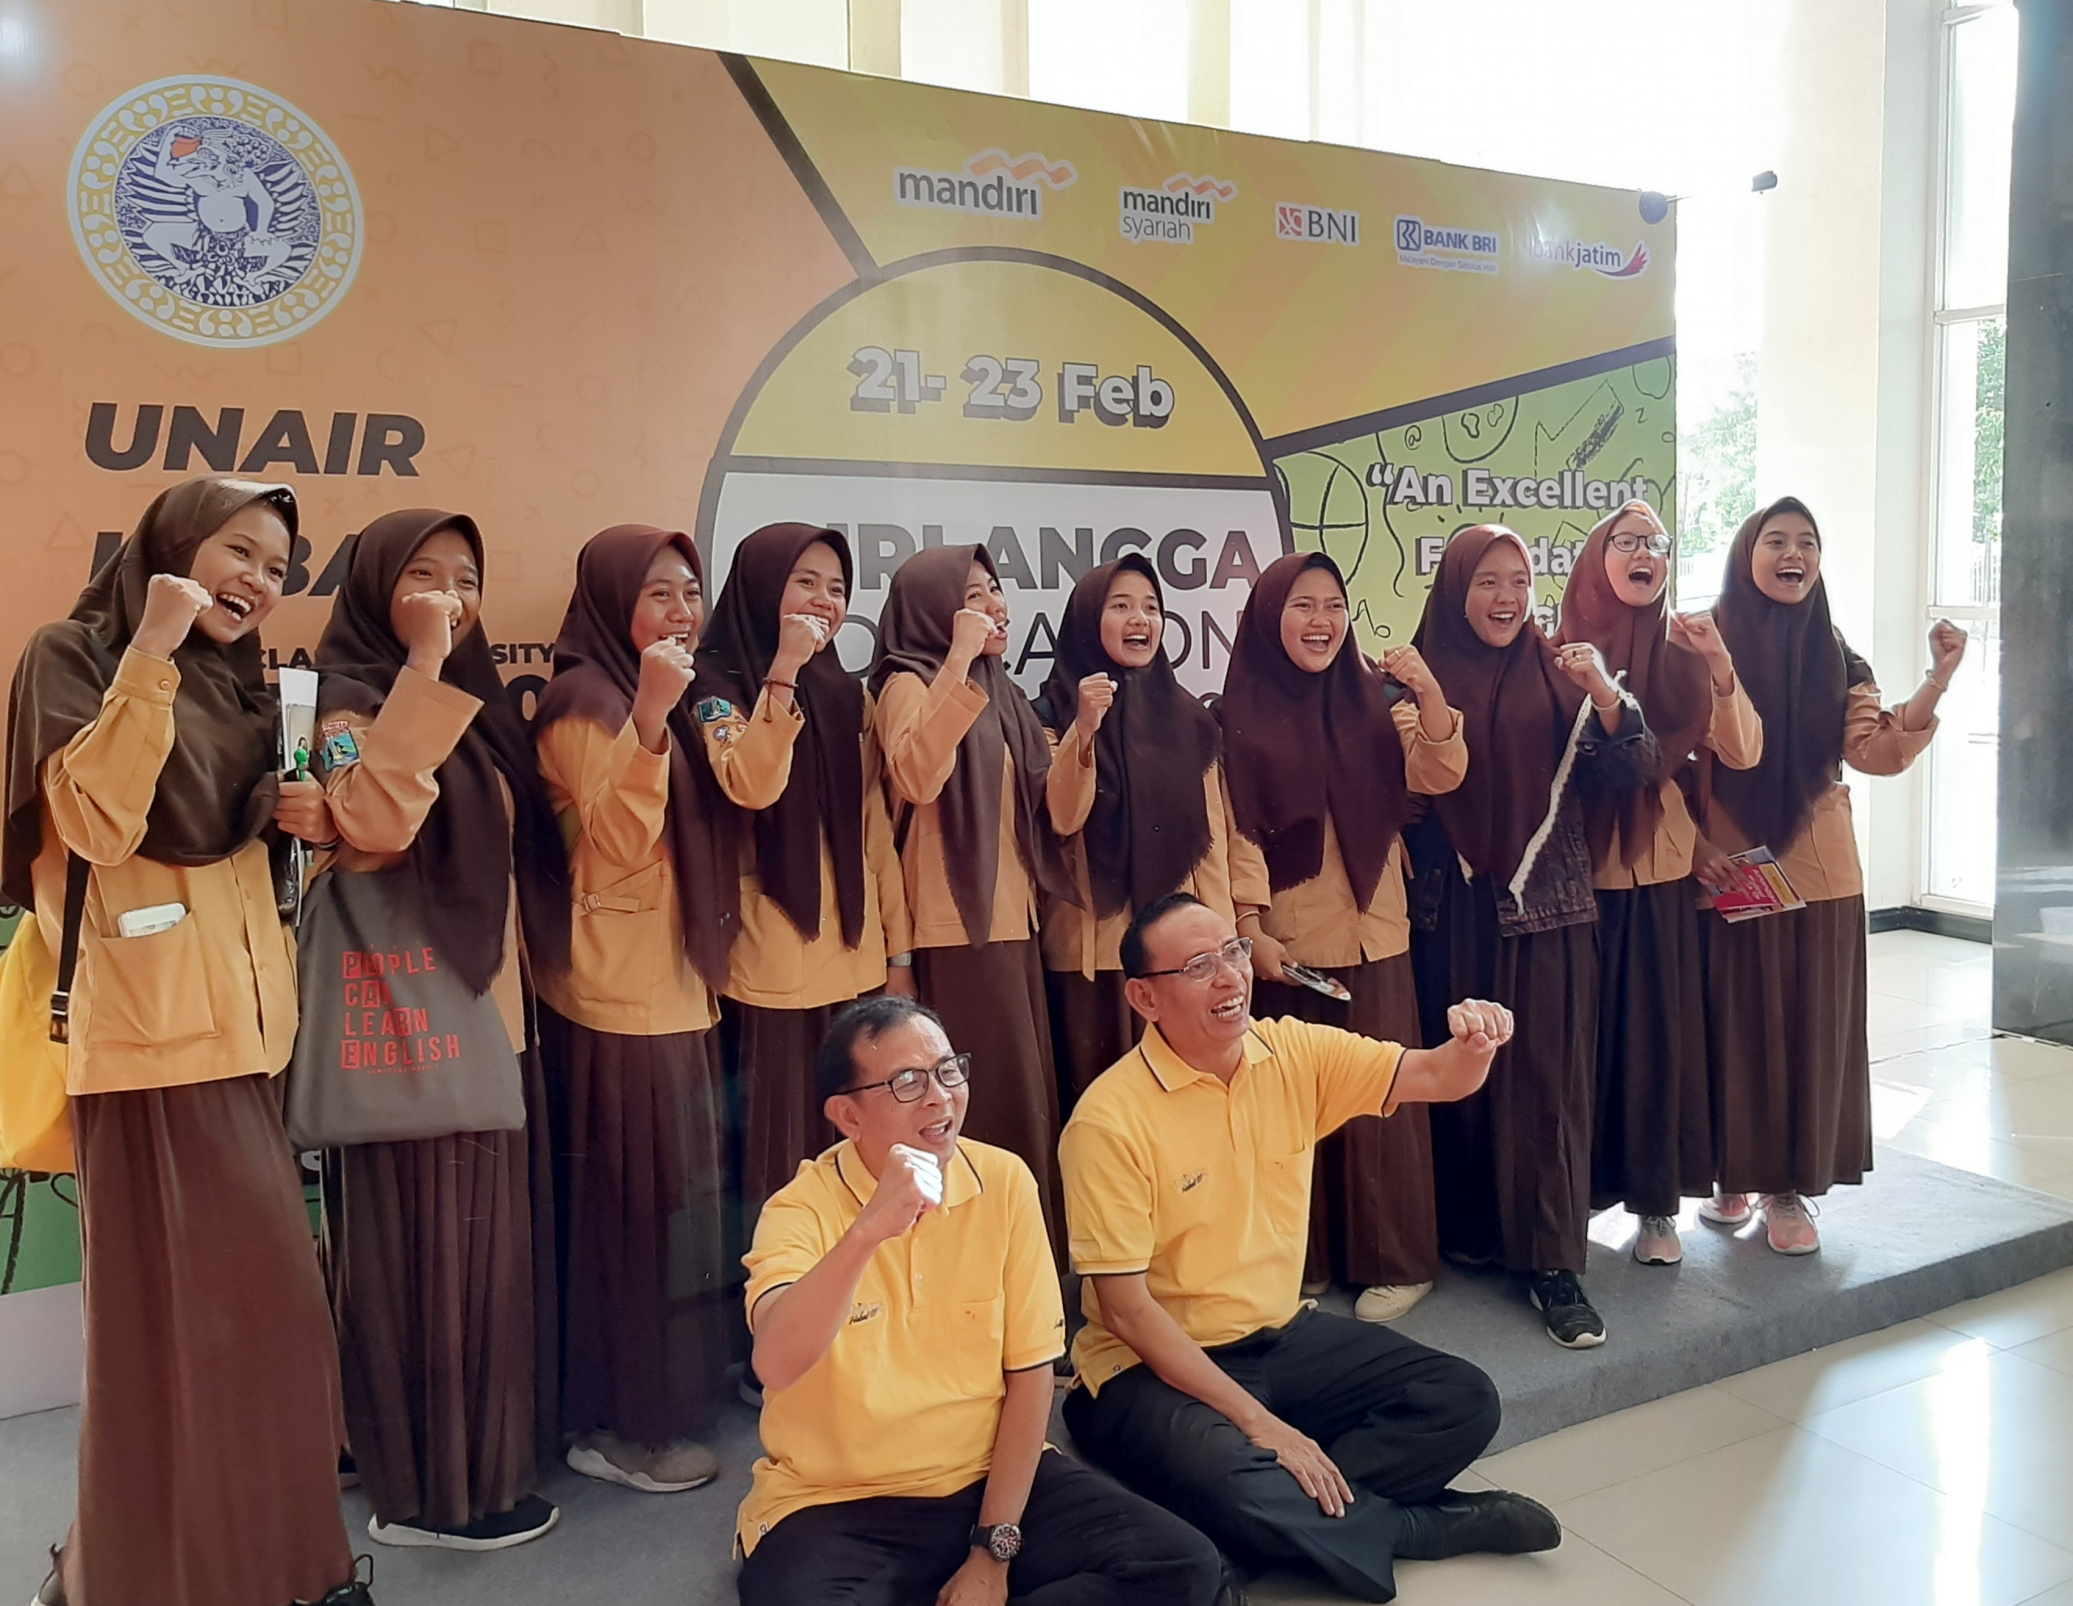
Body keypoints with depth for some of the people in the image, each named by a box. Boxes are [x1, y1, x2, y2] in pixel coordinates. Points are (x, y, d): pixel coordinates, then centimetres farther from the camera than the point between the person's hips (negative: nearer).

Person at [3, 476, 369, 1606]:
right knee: (182, 1306, -4)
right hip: (150, 1024, -7)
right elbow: (100, 825, -18)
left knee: (254, 1296, 11)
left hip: (237, 1021, 7)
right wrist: (150, 655, -19)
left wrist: (294, 817, 6)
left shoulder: (239, 683, 17)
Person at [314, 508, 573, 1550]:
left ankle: (483, 1453, 29)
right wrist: (422, 668, -28)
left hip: (490, 1012, 8)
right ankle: (420, 1486, 12)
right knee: (419, 1242, -1)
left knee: (488, 1238, 15)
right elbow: (374, 824, -30)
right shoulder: (347, 700, -10)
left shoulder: (477, 708, 14)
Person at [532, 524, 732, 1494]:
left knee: (670, 1202, 15)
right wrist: (649, 714, -30)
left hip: (677, 988, 9)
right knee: (628, 1206, -2)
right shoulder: (584, 702, -12)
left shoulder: (676, 705, 15)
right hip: (617, 993, -9)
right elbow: (618, 841, -23)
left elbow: (737, 800, 14)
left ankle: (659, 1399, 27)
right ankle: (616, 1425, 10)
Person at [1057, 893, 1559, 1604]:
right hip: (1157, 1363, -6)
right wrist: (1257, 1421, -22)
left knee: (1465, 1402, -5)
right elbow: (1125, 1308, -20)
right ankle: (1427, 1524, -7)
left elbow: (1435, 1078, -5)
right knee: (1233, 1487, -34)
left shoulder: (1295, 1052, -3)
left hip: (1282, 1334, 6)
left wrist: (1472, 1044, -31)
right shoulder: (1110, 1119, -21)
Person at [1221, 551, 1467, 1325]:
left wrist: (1428, 694, -23)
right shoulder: (1242, 715, -1)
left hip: (1371, 936, 1)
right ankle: (1303, 1262, 20)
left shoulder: (1375, 699, 5)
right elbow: (1239, 828, -3)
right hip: (1284, 941, -1)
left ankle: (1396, 1262, 15)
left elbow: (1439, 776, -7)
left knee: (1377, 1100, 3)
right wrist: (1250, 927, -9)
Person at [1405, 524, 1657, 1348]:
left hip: (1549, 907, 0)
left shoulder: (1557, 676, 3)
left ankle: (1552, 1262, 6)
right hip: (1456, 911, 0)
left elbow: (1632, 773, -4)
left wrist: (1604, 695, -18)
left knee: (1547, 1080, -1)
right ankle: (1472, 1225, 25)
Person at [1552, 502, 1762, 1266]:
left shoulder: (1683, 654, 4)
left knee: (1658, 1031, 6)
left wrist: (1720, 664, -15)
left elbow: (1741, 753, -4)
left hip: (1660, 872, 2)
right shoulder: (1557, 651, -2)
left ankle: (1657, 1202, 18)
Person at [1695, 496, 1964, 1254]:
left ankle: (1788, 1186, 17)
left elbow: (1877, 750, -5)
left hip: (1817, 870, 3)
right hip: (1725, 873, -3)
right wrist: (1690, 843, -14)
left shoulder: (1834, 655, 7)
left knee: (1809, 1026, 5)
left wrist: (1938, 680, -17)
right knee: (1733, 1025, 4)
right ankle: (1732, 1174, 19)